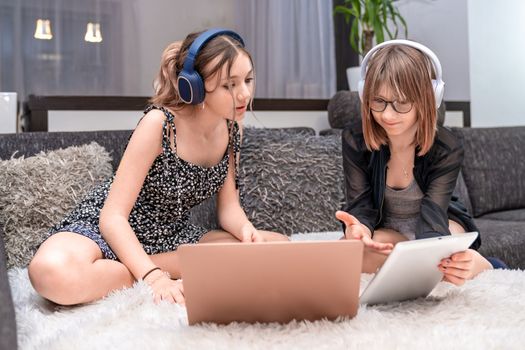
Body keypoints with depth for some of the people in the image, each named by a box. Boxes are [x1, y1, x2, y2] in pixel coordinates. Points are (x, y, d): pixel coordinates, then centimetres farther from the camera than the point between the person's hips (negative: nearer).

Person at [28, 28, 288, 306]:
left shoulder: (231, 127, -3)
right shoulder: (159, 123, -23)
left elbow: (228, 206, 0)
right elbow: (113, 216, -23)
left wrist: (246, 229, -23)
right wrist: (154, 277, -36)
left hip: (171, 237, 6)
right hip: (111, 231, -6)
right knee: (54, 271, -40)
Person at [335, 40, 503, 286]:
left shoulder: (446, 150, -24)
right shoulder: (354, 140, -21)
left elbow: (432, 217, -34)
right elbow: (361, 207, -23)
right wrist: (359, 229, -51)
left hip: (438, 227, -3)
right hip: (385, 232, 3)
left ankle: (473, 263, -3)